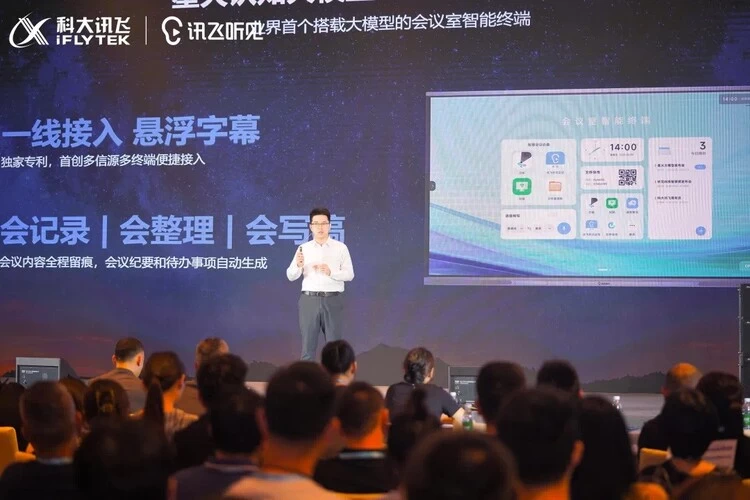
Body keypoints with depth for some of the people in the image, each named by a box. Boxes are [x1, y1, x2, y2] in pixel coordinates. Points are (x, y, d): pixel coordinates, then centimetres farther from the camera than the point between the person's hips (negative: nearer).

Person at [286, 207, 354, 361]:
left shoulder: (341, 248, 3)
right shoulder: (303, 248, 6)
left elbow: (349, 274, -2)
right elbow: (291, 276, 3)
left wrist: (331, 272, -19)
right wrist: (298, 265, -19)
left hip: (333, 300, -1)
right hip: (309, 300, 1)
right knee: (308, 345, 3)